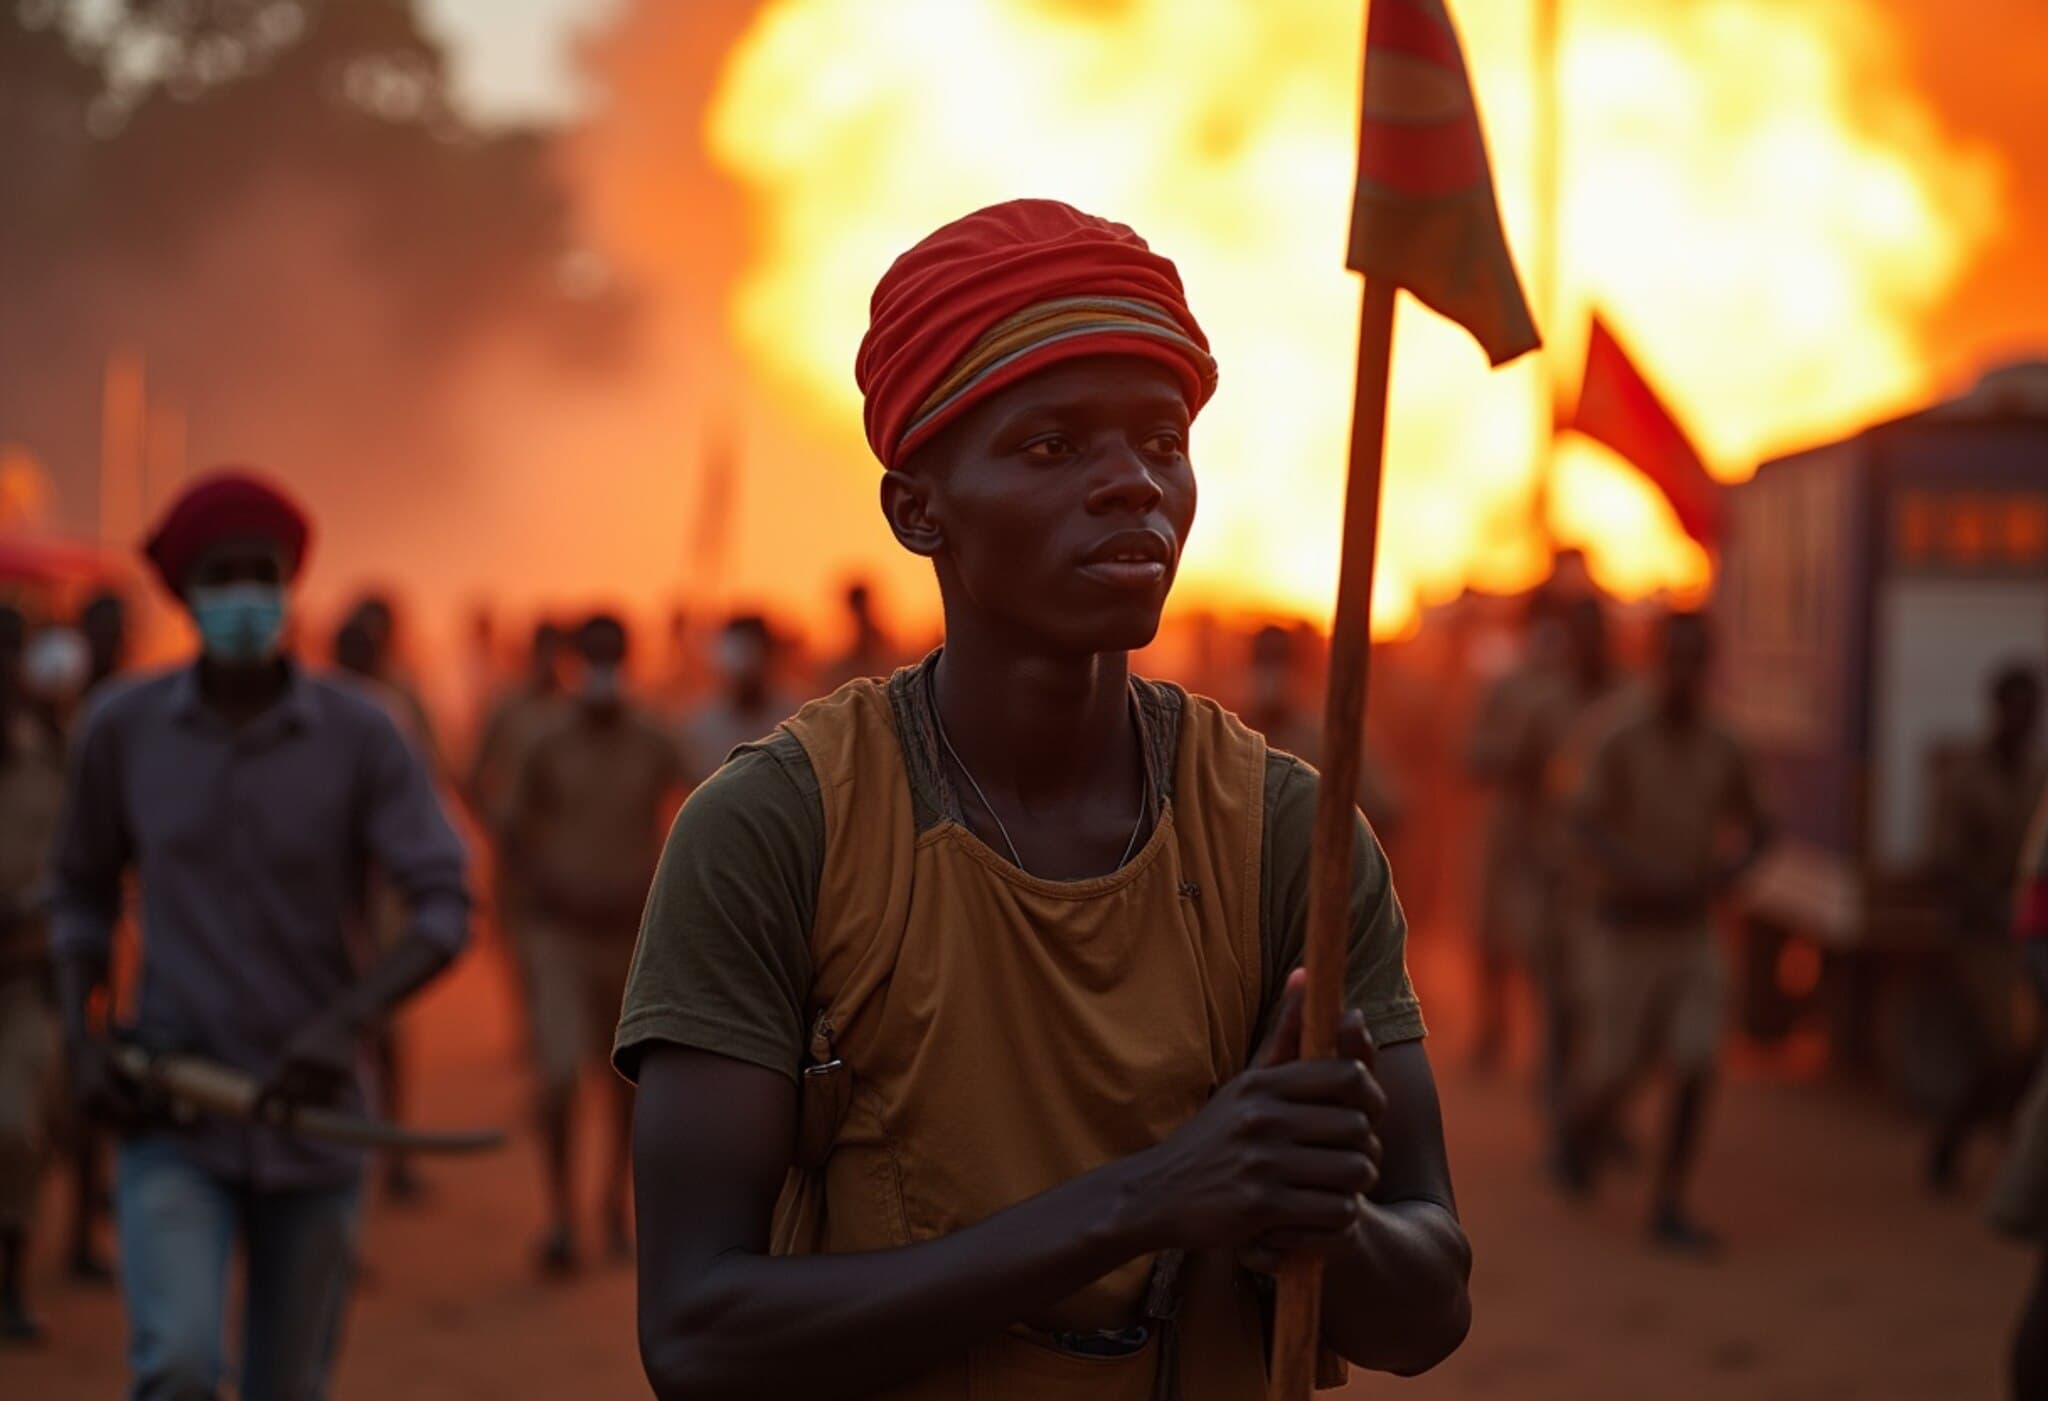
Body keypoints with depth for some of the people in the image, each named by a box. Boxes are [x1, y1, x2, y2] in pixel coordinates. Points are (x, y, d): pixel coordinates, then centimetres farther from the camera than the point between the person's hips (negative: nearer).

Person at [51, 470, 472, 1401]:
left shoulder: (360, 736, -7)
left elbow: (446, 912, -12)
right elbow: (82, 893, 11)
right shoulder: (122, 728, -3)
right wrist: (80, 1040, -4)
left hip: (311, 1114, 1)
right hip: (170, 1117, 0)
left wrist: (347, 1021, -28)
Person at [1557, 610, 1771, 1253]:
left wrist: (1729, 870, -6)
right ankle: (1582, 1134, 38)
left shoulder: (1723, 751, 2)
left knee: (1696, 1070, -10)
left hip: (1692, 933, 3)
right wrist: (1641, 875, -40)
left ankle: (1669, 1207, -1)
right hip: (1624, 931, -3)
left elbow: (1756, 828, 16)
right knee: (1615, 1074, 4)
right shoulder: (1621, 743, -12)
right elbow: (1585, 824, -24)